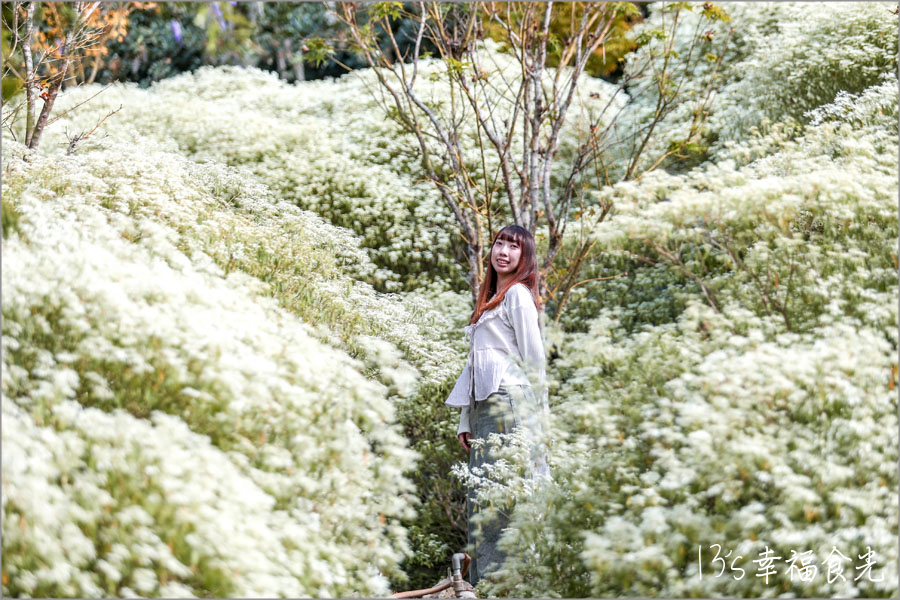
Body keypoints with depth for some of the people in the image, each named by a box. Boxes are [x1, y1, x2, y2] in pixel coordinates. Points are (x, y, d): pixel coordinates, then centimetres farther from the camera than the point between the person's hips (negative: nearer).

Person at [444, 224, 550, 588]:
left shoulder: (518, 293, -1)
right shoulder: (489, 300, 25)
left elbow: (534, 356, -6)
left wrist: (536, 414, -8)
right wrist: (465, 421, 17)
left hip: (508, 401, -9)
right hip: (483, 407, 9)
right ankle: (484, 581, 5)